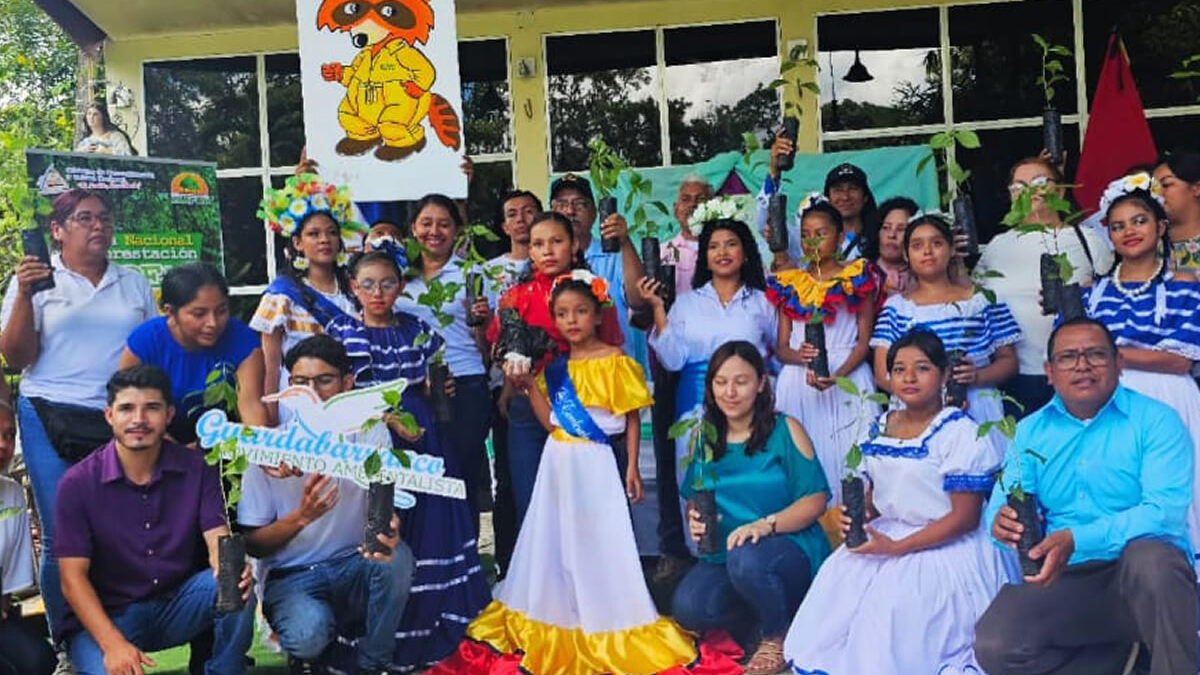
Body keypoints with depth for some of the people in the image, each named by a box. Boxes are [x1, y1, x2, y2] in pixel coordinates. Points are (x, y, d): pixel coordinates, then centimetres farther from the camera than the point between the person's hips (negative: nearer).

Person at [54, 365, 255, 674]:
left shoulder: (197, 469, -3)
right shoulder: (78, 483, -9)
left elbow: (218, 540, -12)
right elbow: (73, 578, -11)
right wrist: (113, 643, -25)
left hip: (180, 604, 2)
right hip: (107, 614, -2)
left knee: (236, 586, -28)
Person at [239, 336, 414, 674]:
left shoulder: (371, 432, -4)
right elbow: (252, 545, -5)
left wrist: (389, 531, -36)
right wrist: (301, 517, -25)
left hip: (355, 567, 2)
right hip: (291, 577, -2)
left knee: (397, 556, -31)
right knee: (307, 634, -34)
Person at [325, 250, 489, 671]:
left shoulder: (417, 329, 10)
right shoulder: (342, 331, 1)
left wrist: (441, 389, -2)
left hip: (422, 436, 3)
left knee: (431, 522, 2)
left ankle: (436, 627, 14)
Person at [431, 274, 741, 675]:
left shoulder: (614, 360, -9)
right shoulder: (555, 366, 7)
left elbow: (632, 417, -5)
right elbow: (550, 420, 6)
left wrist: (632, 467, -9)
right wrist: (528, 384, -3)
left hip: (593, 463, -6)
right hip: (558, 463, 6)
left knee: (596, 543, 1)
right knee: (556, 543, 13)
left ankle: (604, 630, 15)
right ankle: (559, 628, 28)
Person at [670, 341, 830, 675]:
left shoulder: (785, 430, -6)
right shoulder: (704, 437, 6)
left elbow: (815, 499, -10)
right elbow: (693, 500, 12)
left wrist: (766, 524, -26)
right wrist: (695, 520, -13)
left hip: (790, 548, -4)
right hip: (724, 553, 4)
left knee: (746, 561, -38)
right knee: (687, 608, -25)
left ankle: (777, 636, -5)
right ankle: (757, 620, 8)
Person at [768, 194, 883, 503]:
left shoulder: (858, 278, 4)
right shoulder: (789, 284, 11)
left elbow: (865, 341, 0)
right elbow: (781, 347, 9)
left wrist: (838, 375, -16)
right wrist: (799, 356, -13)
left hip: (847, 379, -2)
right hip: (797, 382, 2)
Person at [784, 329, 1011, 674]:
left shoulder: (960, 433, -14)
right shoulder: (875, 430, 7)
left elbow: (965, 518, -16)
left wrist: (897, 548, -20)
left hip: (943, 546, -7)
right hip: (885, 534, 7)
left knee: (894, 602, -26)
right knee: (836, 584, -12)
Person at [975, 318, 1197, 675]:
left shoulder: (1156, 421, -3)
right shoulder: (1031, 430, 11)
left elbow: (1165, 510, -17)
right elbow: (1003, 502, 6)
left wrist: (1076, 539, -31)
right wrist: (1002, 521, -21)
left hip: (1141, 577, -3)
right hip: (1062, 579, 3)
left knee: (1150, 556, -38)